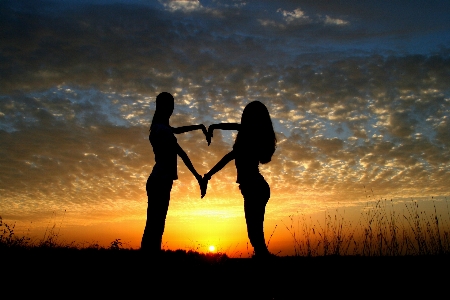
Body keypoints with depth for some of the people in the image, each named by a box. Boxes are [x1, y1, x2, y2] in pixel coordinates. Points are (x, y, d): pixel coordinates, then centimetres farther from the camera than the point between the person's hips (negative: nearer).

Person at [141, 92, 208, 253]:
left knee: (154, 225, 7)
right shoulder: (162, 129, -11)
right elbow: (181, 154, -12)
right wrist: (198, 176, -9)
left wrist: (199, 127, 31)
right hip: (161, 182, -10)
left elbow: (176, 130, 35)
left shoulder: (158, 126, 17)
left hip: (157, 181, 10)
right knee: (155, 226, -13)